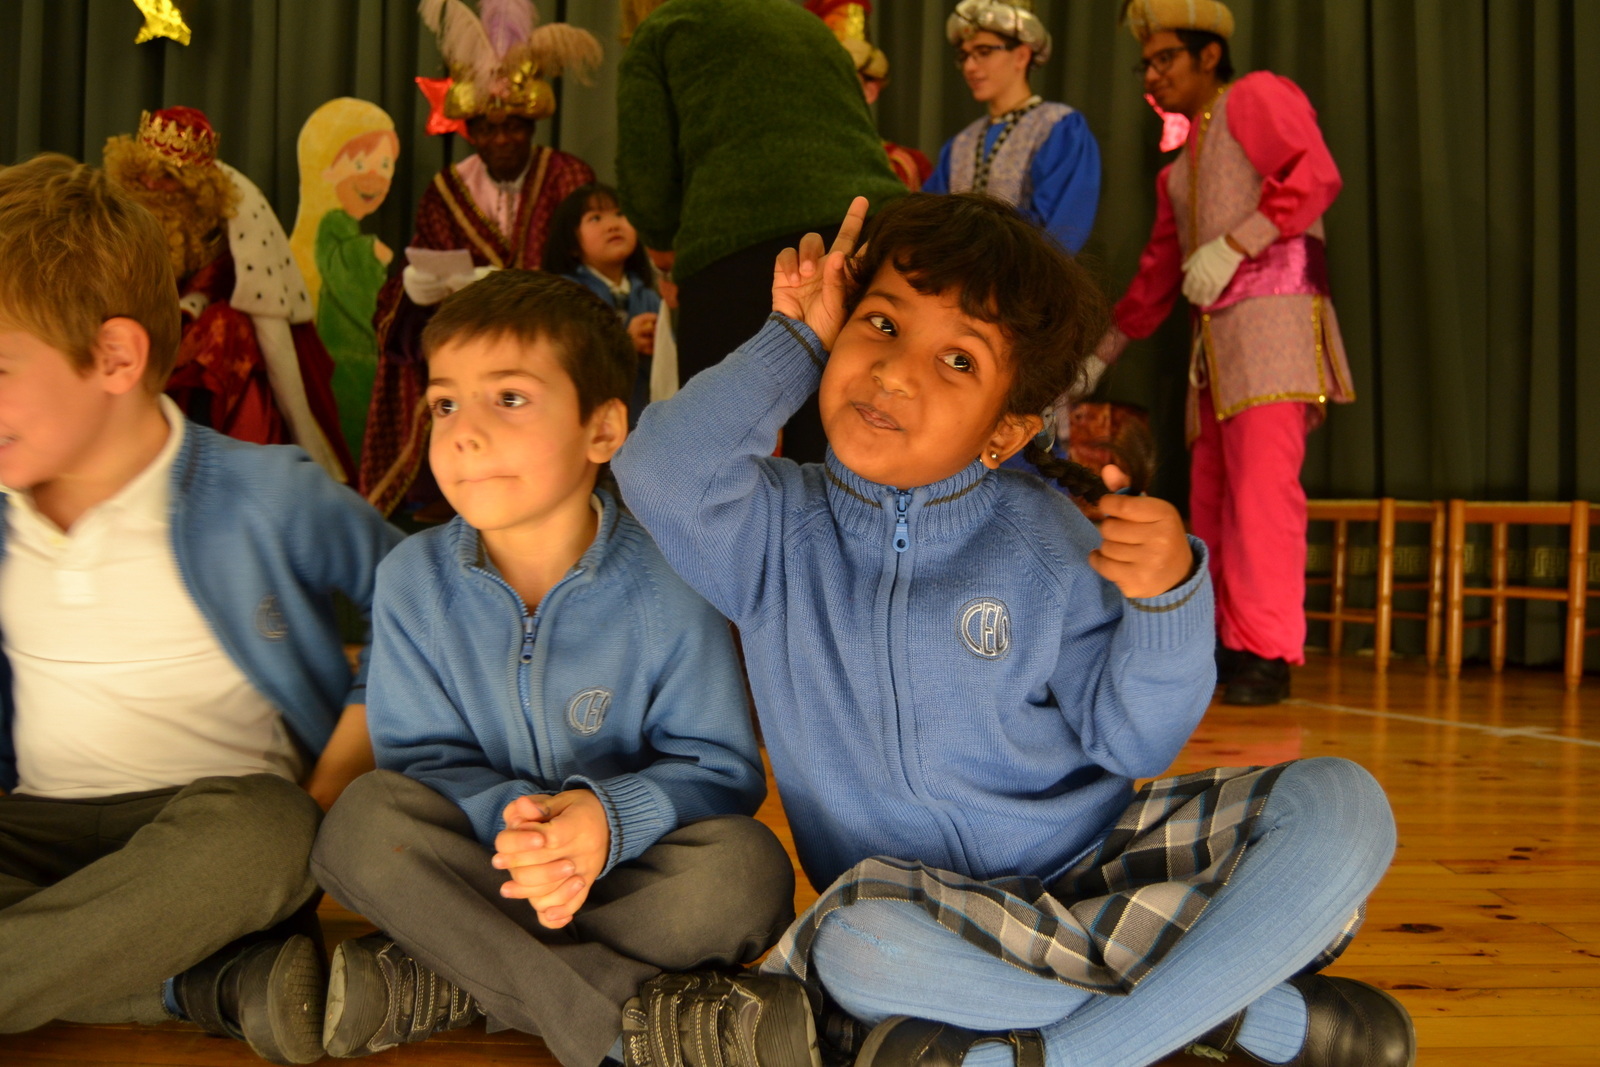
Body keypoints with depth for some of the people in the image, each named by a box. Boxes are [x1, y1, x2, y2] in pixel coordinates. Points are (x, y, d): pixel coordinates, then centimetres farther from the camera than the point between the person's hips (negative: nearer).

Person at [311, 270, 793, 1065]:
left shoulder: (666, 590, -14)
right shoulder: (412, 582, -5)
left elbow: (721, 770, -9)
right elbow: (422, 758, -6)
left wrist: (611, 817, -30)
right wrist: (506, 817, -29)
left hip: (626, 876, -1)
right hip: (478, 868, 2)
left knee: (745, 869, -30)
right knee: (366, 820, -27)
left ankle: (430, 987, -23)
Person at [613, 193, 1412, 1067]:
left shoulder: (1044, 544, -4)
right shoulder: (780, 530, -1)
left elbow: (1130, 742, -4)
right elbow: (663, 474, -23)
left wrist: (1165, 599, -23)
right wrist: (795, 341, -10)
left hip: (1096, 865, 1)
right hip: (934, 908, -1)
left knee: (1337, 806, -18)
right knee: (860, 938, -37)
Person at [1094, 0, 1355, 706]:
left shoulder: (1257, 97, 6)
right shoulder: (1180, 167, 29)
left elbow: (1315, 176, -11)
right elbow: (1158, 272, 31)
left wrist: (1232, 245, -17)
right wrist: (1100, 354, 29)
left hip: (1273, 314, -8)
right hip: (1214, 334, 8)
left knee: (1262, 485, -16)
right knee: (1210, 497, 3)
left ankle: (1267, 655, -14)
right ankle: (1225, 645, 7)